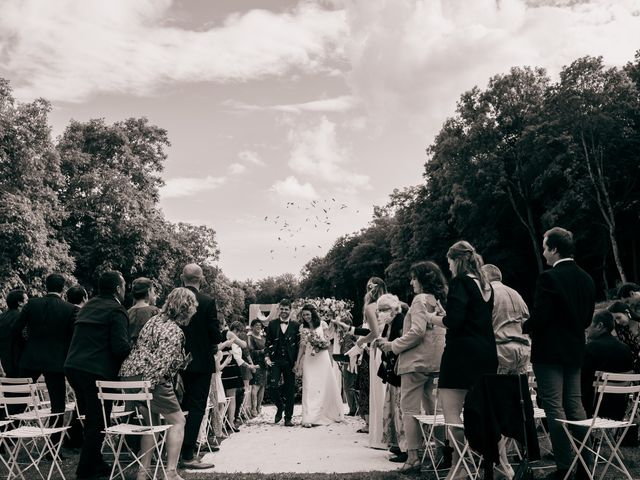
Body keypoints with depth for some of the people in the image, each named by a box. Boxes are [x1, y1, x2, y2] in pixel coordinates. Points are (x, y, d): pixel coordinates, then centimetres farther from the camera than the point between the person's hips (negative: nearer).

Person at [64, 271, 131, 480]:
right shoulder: (116, 310, -9)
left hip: (73, 367, 9)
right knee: (98, 423, 3)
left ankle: (96, 463, 31)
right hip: (97, 371, -8)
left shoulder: (88, 306, 17)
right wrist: (134, 351, 2)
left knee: (90, 419, 20)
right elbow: (121, 347, -17)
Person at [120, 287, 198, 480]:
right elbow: (161, 362, -20)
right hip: (150, 380, -9)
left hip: (128, 375, 9)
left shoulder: (154, 319, 14)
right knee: (177, 421, 4)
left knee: (151, 422, 21)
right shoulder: (175, 331, -13)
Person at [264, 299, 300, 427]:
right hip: (275, 361, 0)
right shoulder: (272, 324, 7)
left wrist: (297, 362, -5)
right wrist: (267, 356, -7)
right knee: (272, 386, -12)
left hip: (290, 361, 0)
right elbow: (268, 342, 7)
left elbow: (299, 344, 3)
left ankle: (288, 418, 15)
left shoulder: (295, 325, 4)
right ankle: (280, 406, 18)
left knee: (290, 390, 4)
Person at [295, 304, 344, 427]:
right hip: (308, 360, 1)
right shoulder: (303, 328, 8)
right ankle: (309, 418, -9)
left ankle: (332, 414, 24)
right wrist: (297, 362, 9)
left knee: (325, 385, 7)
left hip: (322, 358, -1)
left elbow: (328, 342, 4)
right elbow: (302, 346, 11)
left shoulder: (322, 324, 2)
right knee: (309, 387, -6)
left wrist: (321, 342, -17)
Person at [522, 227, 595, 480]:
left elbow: (539, 317, -19)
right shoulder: (586, 279, 8)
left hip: (549, 350, -8)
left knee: (554, 407, -2)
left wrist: (523, 328, -1)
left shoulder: (549, 278, -17)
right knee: (574, 404, 14)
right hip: (575, 350, 8)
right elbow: (587, 318, 12)